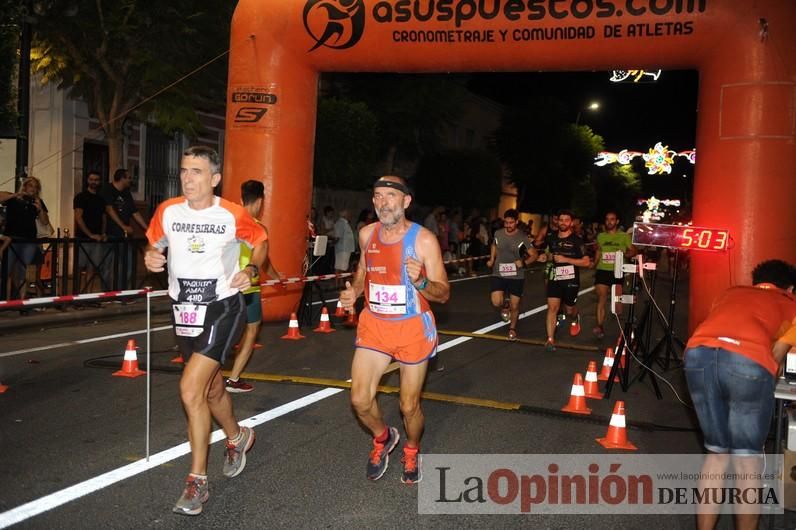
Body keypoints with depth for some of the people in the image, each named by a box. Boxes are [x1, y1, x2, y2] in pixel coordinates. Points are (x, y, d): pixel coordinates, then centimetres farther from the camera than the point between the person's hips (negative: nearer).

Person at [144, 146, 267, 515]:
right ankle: (237, 437, 51)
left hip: (223, 308, -5)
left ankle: (197, 482, -3)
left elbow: (260, 241, 6)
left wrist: (251, 270, -12)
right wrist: (150, 258, -11)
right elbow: (155, 245, 12)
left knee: (190, 389, -18)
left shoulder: (233, 215, -12)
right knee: (211, 389, 20)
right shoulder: (168, 211, -4)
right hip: (184, 310, 5)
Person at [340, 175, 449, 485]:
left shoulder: (424, 240, -15)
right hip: (374, 325, 4)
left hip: (413, 328, -3)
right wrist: (353, 291, 0)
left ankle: (412, 451, 40)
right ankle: (383, 438, 30)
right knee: (360, 400, -3)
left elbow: (443, 293, -11)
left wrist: (420, 282, -30)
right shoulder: (367, 234, -1)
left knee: (409, 406, 8)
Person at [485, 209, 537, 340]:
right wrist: (492, 259, 6)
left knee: (515, 306, 7)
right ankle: (505, 306, 21)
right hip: (498, 274, 1)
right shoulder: (498, 234, -2)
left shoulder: (523, 237, -10)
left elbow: (534, 255, -4)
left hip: (516, 276, -1)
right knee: (496, 303, -17)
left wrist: (524, 263, -22)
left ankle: (512, 329, 34)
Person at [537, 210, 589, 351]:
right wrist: (546, 258, 1)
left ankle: (575, 318, 50)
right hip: (554, 278, 3)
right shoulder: (552, 238, 6)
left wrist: (565, 259, -20)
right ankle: (550, 339, -12)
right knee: (552, 307, -11)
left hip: (571, 280, -3)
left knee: (569, 310, 13)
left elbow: (586, 262, -12)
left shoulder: (576, 241, -9)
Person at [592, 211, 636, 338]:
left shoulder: (624, 236, 2)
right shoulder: (600, 236, 11)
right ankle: (600, 326, -2)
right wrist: (594, 264, 13)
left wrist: (625, 254, -17)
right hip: (602, 270, 2)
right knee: (601, 299, -2)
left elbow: (633, 251, 3)